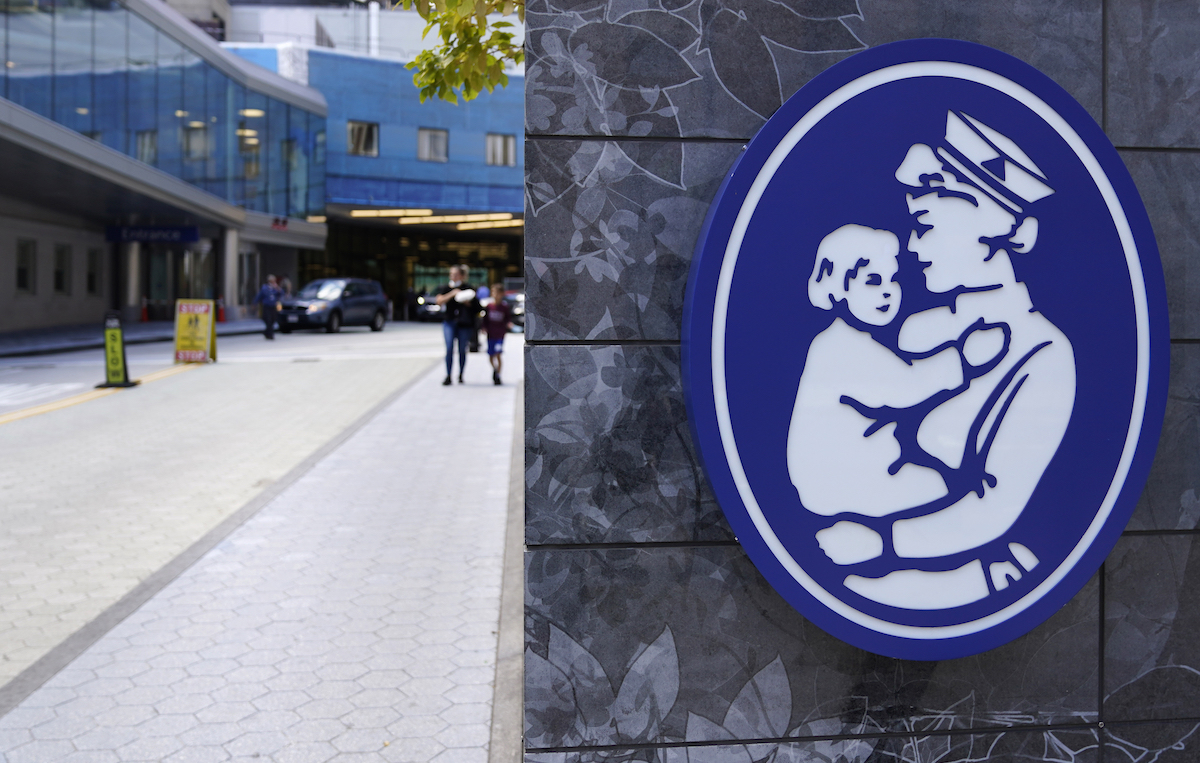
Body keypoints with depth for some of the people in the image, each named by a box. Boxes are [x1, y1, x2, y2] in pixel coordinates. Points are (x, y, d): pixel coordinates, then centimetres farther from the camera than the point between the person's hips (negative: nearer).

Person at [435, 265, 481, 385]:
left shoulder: (468, 288, 3)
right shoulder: (446, 288, 8)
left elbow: (475, 306, 5)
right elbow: (439, 301, -7)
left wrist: (467, 302, -14)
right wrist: (452, 294, -16)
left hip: (464, 322, -1)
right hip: (449, 322, 1)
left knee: (462, 350, 5)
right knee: (449, 348, -10)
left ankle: (460, 375, 21)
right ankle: (448, 376, -7)